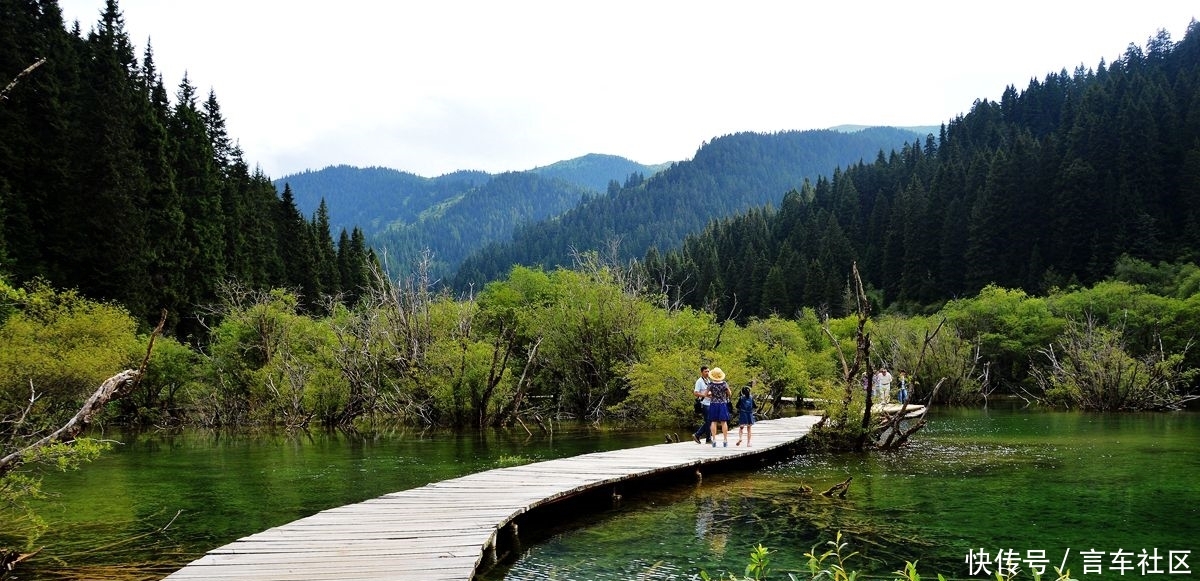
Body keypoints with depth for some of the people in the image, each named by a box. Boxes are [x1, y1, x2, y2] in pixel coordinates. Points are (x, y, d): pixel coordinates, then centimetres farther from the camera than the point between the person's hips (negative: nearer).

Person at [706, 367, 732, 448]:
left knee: (714, 422, 4)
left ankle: (714, 440, 2)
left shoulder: (710, 384, -9)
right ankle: (725, 440, 5)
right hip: (723, 404, 0)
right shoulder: (724, 384, -8)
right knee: (724, 422, 4)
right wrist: (727, 397, 21)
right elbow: (730, 394, 0)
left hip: (713, 404, 0)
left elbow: (706, 394, -2)